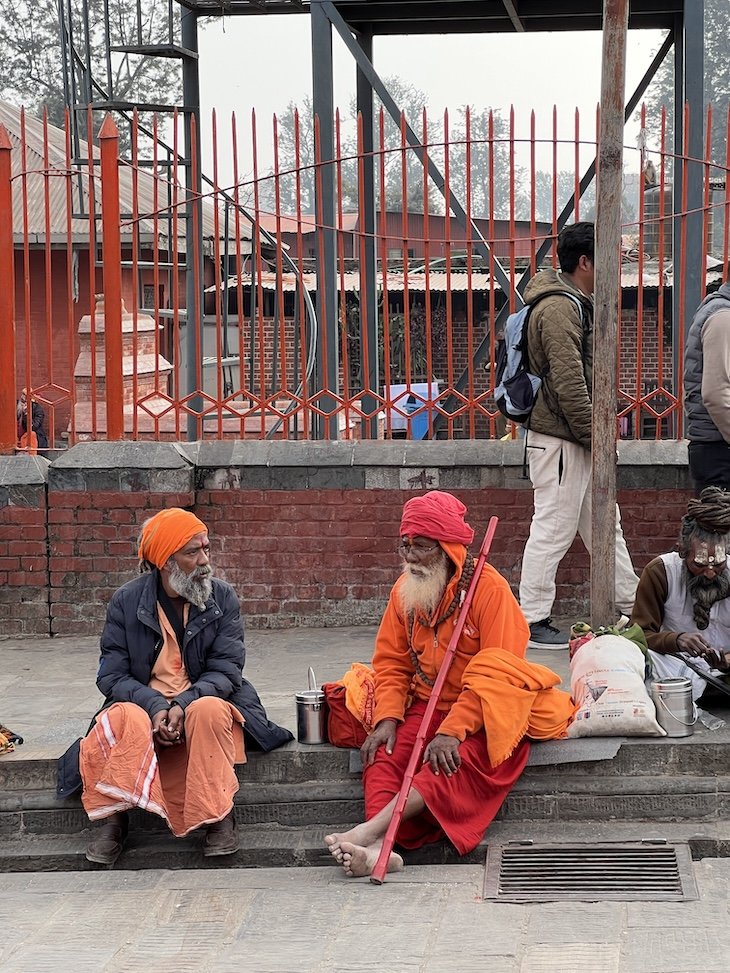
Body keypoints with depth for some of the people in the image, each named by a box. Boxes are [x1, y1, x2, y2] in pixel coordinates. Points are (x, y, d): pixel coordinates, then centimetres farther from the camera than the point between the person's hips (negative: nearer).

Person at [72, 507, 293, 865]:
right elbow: (112, 675, -4)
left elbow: (226, 670, -5)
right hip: (143, 704, 0)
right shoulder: (127, 601, -1)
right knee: (127, 719, -35)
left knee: (209, 711, -35)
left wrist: (185, 704, -24)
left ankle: (219, 817, -24)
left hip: (204, 700, 0)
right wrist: (155, 706, -23)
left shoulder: (222, 598, 1)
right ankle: (113, 818, -21)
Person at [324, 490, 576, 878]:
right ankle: (379, 847, -42)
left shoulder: (489, 588, -14)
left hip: (481, 714, -5)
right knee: (383, 754, -23)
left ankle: (372, 828, -46)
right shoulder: (404, 590, 5)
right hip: (424, 706, 5)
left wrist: (452, 731, -27)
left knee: (456, 761, -34)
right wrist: (388, 718, -11)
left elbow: (495, 673, -19)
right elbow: (391, 662, 8)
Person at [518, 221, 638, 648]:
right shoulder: (559, 309, -17)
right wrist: (595, 436, -17)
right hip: (560, 440, -11)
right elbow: (568, 384, -23)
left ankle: (632, 608, 22)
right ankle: (533, 623, 0)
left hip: (579, 440, 11)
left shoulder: (576, 305, 17)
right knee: (553, 529, -6)